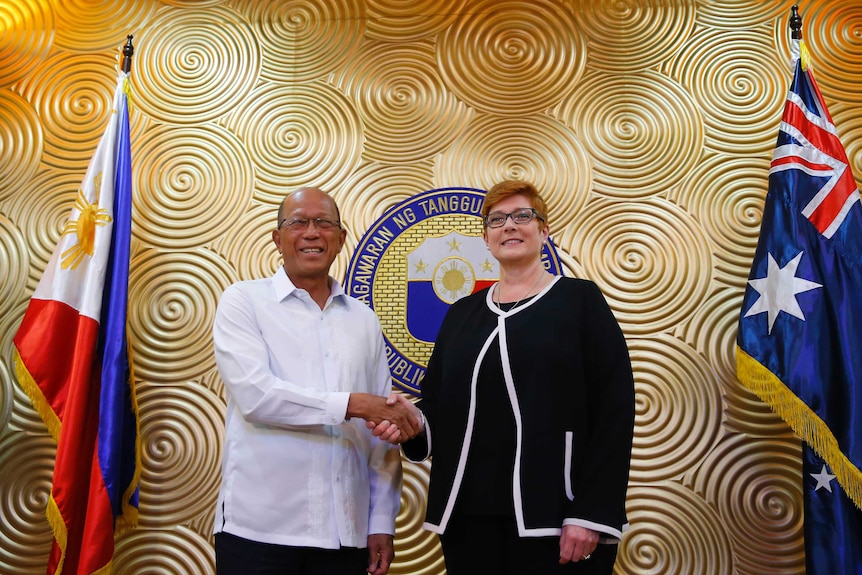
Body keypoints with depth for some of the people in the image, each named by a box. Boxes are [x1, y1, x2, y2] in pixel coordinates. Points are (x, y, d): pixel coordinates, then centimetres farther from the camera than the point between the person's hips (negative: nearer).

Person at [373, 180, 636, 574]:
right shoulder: (462, 313, 13)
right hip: (469, 512, 4)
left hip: (551, 514, -4)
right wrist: (416, 418, -10)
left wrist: (591, 513, -14)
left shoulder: (580, 301, -1)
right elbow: (438, 404, 13)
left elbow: (613, 412, -7)